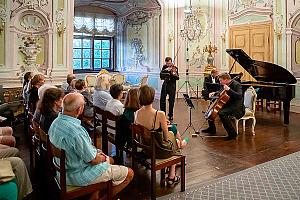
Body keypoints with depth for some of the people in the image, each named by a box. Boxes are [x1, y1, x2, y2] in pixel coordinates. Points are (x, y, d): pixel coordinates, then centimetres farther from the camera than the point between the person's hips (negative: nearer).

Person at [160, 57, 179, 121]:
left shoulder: (175, 68, -6)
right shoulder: (164, 67, 4)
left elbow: (177, 78, -13)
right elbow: (161, 73, -11)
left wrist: (175, 74, -34)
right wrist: (166, 69, -25)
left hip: (172, 85, -3)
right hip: (165, 85, 3)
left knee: (171, 101, 0)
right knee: (162, 100, 4)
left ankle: (170, 115, 14)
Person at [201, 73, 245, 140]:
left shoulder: (236, 85, -18)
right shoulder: (226, 85, 8)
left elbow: (239, 96, -33)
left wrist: (229, 89, -38)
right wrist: (214, 93, 9)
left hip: (236, 107, -10)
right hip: (228, 105, 10)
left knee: (221, 113, -35)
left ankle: (232, 133, -23)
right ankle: (212, 129, 26)